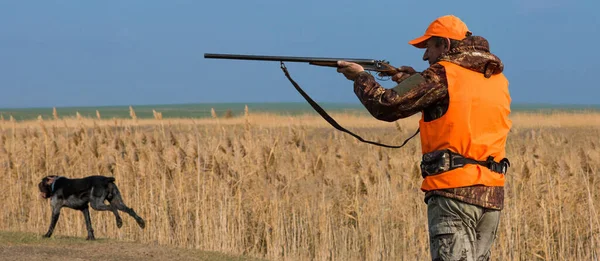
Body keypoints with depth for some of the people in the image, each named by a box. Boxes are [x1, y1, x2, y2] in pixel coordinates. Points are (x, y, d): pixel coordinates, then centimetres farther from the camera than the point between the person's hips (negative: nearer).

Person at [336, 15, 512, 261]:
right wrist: (413, 80, 23)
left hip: (455, 193, -7)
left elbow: (386, 105, -5)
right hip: (492, 195, 7)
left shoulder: (443, 75, -6)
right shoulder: (497, 79, 15)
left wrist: (360, 77, 13)